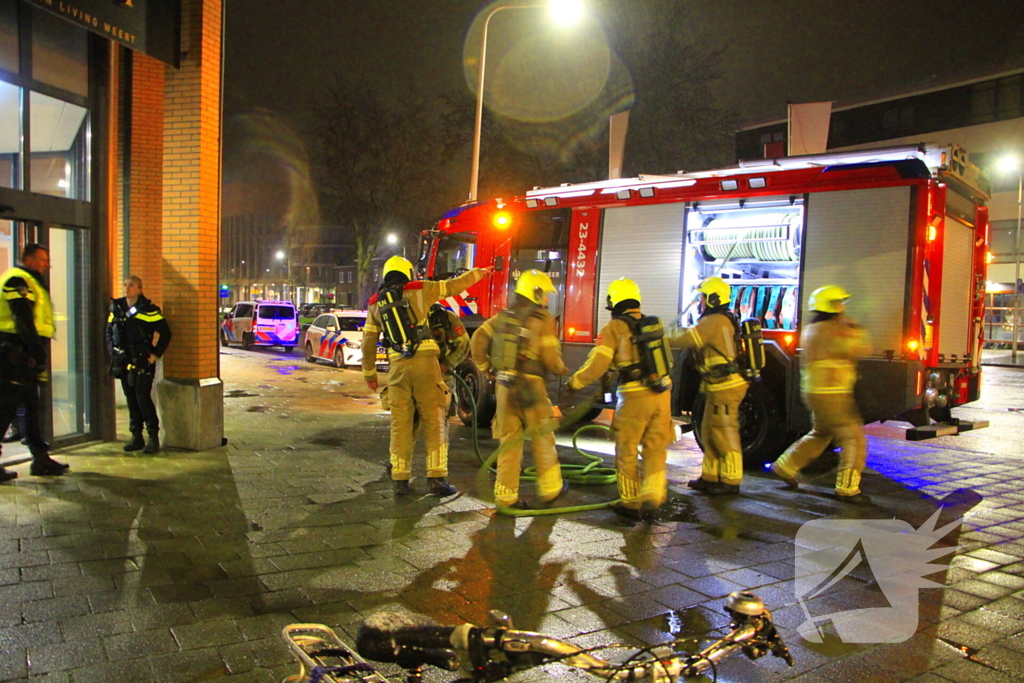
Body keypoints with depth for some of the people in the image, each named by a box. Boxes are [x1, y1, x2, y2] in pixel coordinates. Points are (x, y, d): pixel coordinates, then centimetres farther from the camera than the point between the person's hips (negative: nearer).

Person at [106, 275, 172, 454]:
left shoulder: (148, 310, -8)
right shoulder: (116, 308, 9)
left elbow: (165, 333, -7)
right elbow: (109, 332, 20)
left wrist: (155, 354, -7)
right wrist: (113, 352, 9)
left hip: (143, 362, -6)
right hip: (124, 362, 6)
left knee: (143, 398, -9)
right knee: (131, 400, 9)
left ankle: (153, 437, -2)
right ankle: (136, 437, 17)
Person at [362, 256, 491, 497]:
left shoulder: (376, 303, 14)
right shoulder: (419, 290, 5)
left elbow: (368, 342, 16)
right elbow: (453, 286, 12)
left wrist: (369, 373, 25)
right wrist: (478, 273, 27)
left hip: (397, 366, 3)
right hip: (425, 361, -3)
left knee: (400, 424, 8)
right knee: (434, 421, 2)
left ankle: (400, 480, 11)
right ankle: (436, 478, 0)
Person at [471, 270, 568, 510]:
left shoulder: (503, 316, 12)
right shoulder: (543, 319, -6)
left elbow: (478, 340, 6)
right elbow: (550, 356, -10)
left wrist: (485, 368, 17)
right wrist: (561, 370, 10)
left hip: (504, 384, 5)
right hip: (530, 383, -5)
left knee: (509, 440, 11)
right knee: (542, 439, 11)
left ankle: (506, 495, 13)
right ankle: (549, 489, 23)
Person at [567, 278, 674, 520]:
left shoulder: (615, 327, -7)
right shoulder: (654, 324, 11)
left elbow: (597, 364, -13)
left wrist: (575, 382, 2)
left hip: (635, 397, -5)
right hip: (662, 393, 5)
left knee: (626, 450, 10)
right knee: (655, 449, 16)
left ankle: (631, 503, 19)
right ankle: (652, 496, 8)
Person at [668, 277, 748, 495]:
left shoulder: (714, 321, -16)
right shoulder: (722, 321, 17)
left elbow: (687, 339, -17)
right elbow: (695, 341, 17)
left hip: (726, 387, -10)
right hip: (719, 387, 10)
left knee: (725, 435, -3)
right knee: (709, 433, 15)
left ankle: (730, 481, 5)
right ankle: (710, 477, 22)